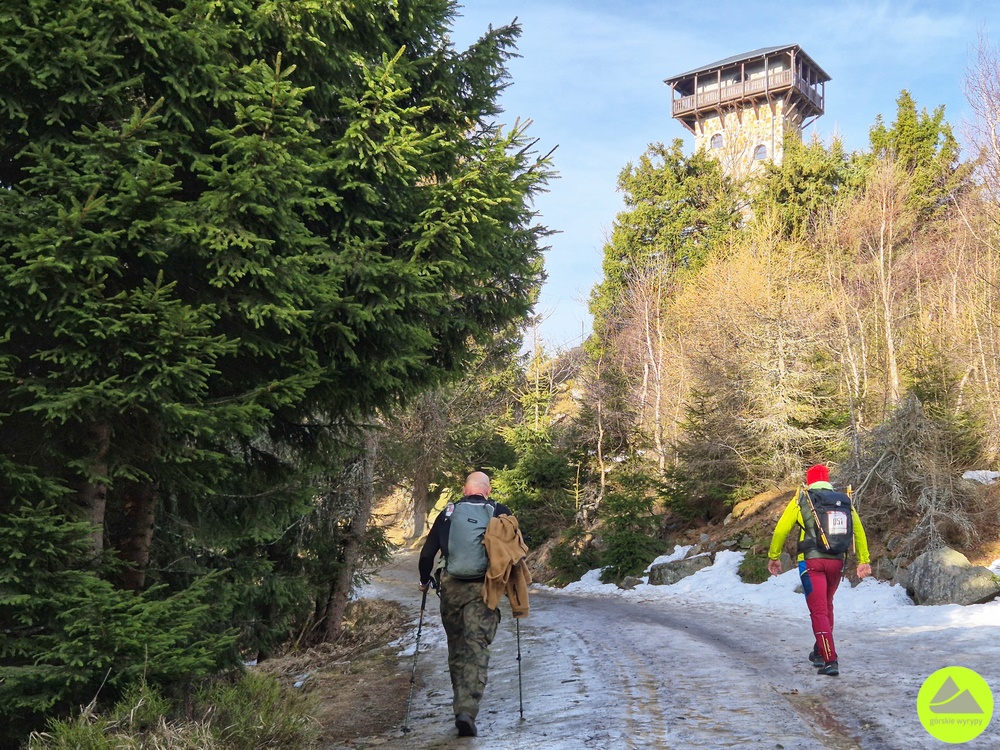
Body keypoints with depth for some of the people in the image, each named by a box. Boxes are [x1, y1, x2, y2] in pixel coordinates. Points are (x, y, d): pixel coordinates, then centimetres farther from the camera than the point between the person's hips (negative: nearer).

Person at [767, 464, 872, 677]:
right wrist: (863, 561, 20)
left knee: (819, 611, -3)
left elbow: (781, 530, 1)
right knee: (826, 606, 22)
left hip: (812, 562, -4)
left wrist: (773, 557, 11)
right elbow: (859, 531, 13)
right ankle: (820, 652, 35)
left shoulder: (801, 500, 1)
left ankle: (830, 660, -12)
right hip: (836, 563, 4)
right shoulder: (845, 501, 10)